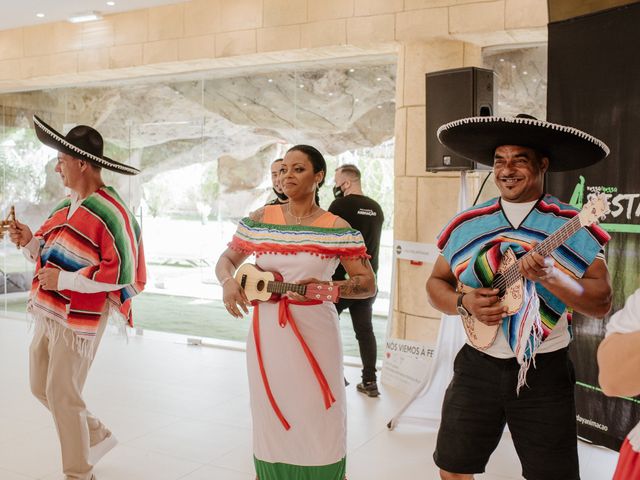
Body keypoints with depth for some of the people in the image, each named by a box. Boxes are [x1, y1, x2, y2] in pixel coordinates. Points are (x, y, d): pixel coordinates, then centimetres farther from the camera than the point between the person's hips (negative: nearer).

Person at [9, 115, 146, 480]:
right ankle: (98, 436, 36)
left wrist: (64, 280, -22)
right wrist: (30, 242, -1)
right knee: (41, 387, 17)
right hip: (49, 312, 9)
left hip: (80, 318, -9)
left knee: (62, 395, -1)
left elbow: (121, 272, -23)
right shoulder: (66, 207, 11)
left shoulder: (110, 212, -17)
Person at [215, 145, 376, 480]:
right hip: (267, 334, 3)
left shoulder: (337, 229, -5)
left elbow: (368, 285, -5)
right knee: (271, 423, 14)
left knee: (318, 426, 6)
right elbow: (227, 260, 13)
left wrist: (326, 288, -21)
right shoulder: (259, 220, 3)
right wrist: (228, 281, -9)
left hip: (314, 333, -2)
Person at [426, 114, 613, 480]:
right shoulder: (466, 224, 2)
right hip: (477, 366, 3)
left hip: (545, 372, -2)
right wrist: (464, 303, -12)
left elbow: (602, 302, -10)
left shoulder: (573, 226, -7)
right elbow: (436, 283, 8)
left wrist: (550, 275, -26)